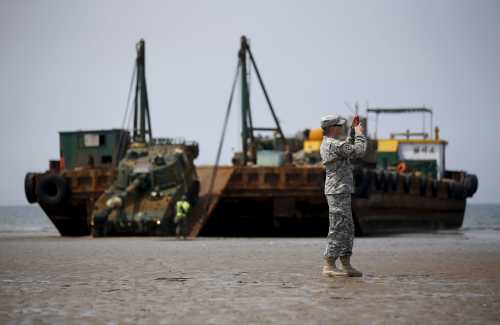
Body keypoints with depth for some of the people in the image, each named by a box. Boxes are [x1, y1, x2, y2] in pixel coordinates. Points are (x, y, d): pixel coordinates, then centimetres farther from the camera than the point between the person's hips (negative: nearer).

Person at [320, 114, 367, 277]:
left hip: (341, 191, 11)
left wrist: (354, 133, 20)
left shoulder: (326, 144, 15)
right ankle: (329, 265, -7)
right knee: (338, 229, -8)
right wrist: (360, 134, -2)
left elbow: (348, 149, 28)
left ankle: (345, 265, 16)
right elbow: (358, 151, -16)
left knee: (347, 228, 13)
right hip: (338, 191, -11)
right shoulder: (333, 144, -17)